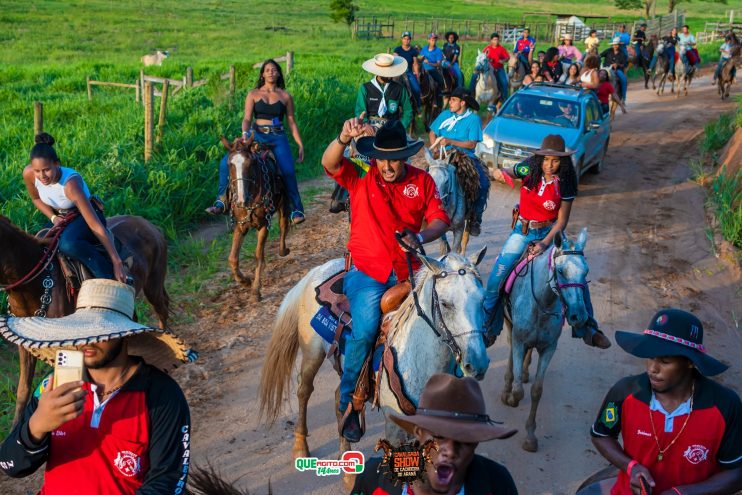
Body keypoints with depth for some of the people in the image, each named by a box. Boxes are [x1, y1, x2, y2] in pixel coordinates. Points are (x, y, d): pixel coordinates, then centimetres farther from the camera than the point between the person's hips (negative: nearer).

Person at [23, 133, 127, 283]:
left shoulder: (71, 184, -35)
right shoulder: (29, 174, -19)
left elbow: (97, 227, -37)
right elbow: (36, 199, 7)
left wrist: (117, 262, -38)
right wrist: (53, 217, -13)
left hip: (85, 216, -7)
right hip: (60, 218, 7)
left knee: (68, 243, -37)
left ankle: (114, 281, -30)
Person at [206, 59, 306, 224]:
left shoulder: (285, 96, 9)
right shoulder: (253, 94, 9)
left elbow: (292, 122, 12)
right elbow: (247, 118, 1)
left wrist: (300, 145, 7)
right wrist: (245, 133, -20)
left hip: (278, 138, -1)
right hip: (256, 136, 1)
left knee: (288, 172, -24)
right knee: (226, 163, -14)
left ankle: (297, 209, -11)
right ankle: (221, 201, -2)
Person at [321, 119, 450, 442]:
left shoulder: (422, 181, 5)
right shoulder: (360, 178, -1)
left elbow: (440, 219, 0)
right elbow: (329, 163, -18)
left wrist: (421, 237, -22)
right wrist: (344, 138, -38)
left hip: (408, 270, 3)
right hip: (367, 271, -3)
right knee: (364, 331, -22)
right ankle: (348, 403, -2)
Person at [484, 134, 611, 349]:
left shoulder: (565, 183, -14)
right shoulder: (529, 170, -11)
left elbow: (562, 220, -12)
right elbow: (506, 172, 4)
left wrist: (545, 243, -24)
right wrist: (498, 173, -22)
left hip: (550, 232, 0)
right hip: (523, 230, 0)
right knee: (497, 275, -12)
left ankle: (587, 328, 8)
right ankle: (486, 320, 12)